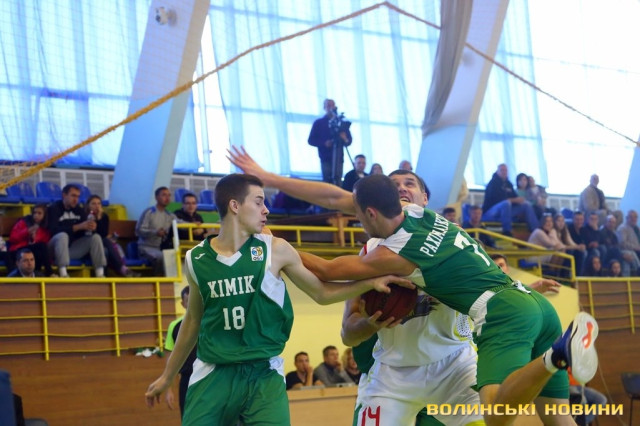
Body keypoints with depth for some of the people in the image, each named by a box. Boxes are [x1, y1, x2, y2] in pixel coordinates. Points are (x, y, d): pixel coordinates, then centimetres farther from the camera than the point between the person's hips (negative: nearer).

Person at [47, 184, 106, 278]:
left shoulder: (79, 210, 11)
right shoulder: (53, 209, -7)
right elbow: (54, 230, -22)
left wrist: (91, 227, -23)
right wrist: (79, 227, -29)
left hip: (73, 247, 6)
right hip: (56, 248, -6)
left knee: (96, 237, -9)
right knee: (63, 235, -34)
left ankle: (100, 274, -18)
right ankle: (63, 273, -44)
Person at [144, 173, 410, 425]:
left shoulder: (275, 250, -2)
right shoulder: (196, 259, 2)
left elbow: (321, 292, 8)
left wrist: (371, 283, -5)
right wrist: (167, 376, 22)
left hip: (264, 374, -1)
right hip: (214, 374, 1)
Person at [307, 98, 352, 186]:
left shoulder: (341, 122, 15)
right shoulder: (318, 123, 9)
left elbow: (349, 140, 12)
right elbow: (311, 140, 3)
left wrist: (345, 139, -13)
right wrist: (324, 143, -14)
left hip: (338, 158, 2)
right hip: (326, 158, -2)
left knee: (337, 183, -5)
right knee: (327, 182, -11)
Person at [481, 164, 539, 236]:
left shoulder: (508, 184, 16)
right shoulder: (493, 183, -8)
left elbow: (515, 196, 17)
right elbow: (497, 199, -21)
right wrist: (514, 200, -23)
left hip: (506, 210, 8)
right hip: (490, 212, -8)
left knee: (526, 205, 0)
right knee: (506, 203, -39)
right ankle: (507, 232, -41)